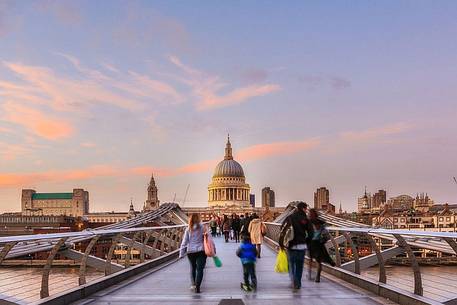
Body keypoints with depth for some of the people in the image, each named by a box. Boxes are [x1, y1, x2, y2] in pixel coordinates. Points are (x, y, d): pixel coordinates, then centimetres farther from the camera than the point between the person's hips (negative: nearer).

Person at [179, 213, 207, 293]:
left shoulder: (188, 229, -2)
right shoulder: (202, 227, -6)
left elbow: (184, 242, -1)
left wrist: (181, 253, 4)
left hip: (191, 251, 2)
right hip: (201, 251, -2)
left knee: (193, 268, 21)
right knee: (200, 269, 0)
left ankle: (193, 284, 21)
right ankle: (197, 286, -9)